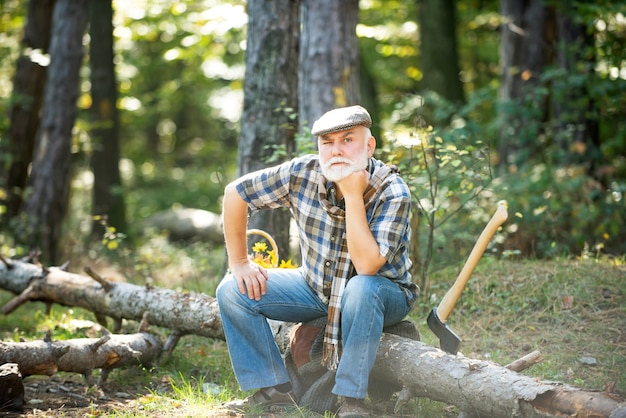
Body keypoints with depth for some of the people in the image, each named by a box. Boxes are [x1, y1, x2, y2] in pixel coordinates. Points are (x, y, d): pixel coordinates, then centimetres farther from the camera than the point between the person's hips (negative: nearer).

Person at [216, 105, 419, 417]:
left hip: (382, 292, -4)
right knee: (232, 290, -11)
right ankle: (273, 391, -5)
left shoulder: (392, 192, -25)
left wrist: (353, 195, -35)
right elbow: (235, 193, -4)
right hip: (317, 286, 4)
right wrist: (239, 263, -4)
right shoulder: (302, 173, -16)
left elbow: (366, 266, -36)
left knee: (361, 289, -40)